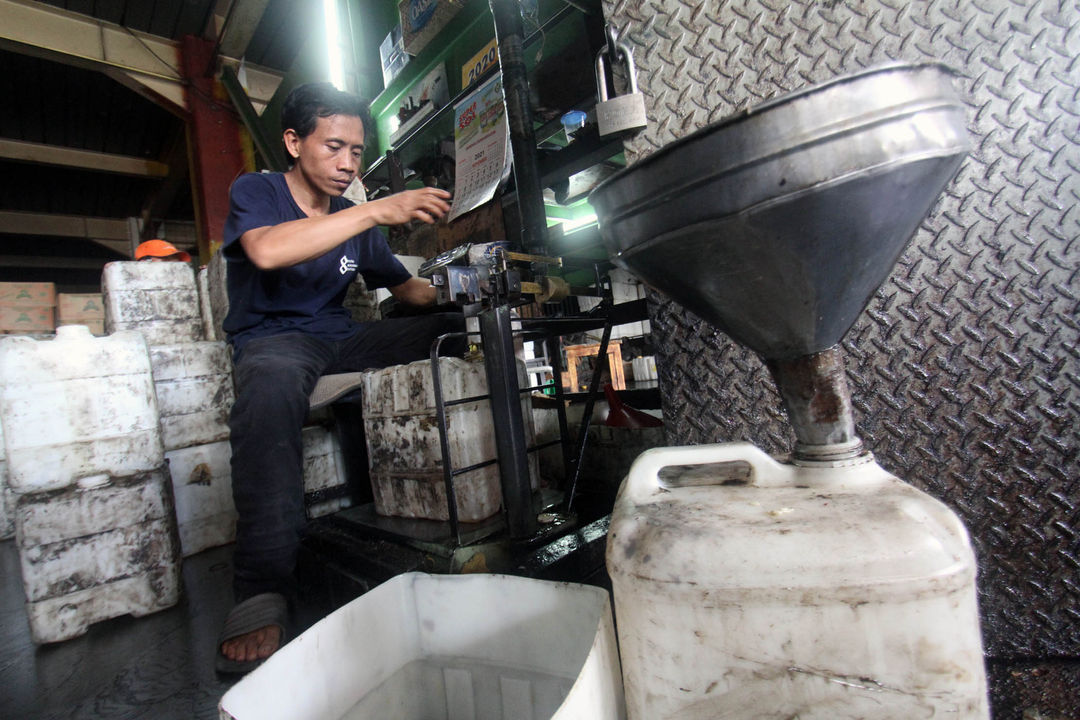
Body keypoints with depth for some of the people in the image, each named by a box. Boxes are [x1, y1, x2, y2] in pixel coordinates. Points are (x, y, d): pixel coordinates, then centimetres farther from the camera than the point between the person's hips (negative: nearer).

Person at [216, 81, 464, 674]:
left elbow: (406, 289, 19)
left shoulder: (356, 218, 15)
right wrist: (380, 210, -29)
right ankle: (261, 591, -39)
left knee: (461, 328, -15)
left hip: (342, 338, 5)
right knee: (272, 378, -43)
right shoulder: (255, 191, 1)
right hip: (272, 337, -5)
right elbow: (267, 251, -25)